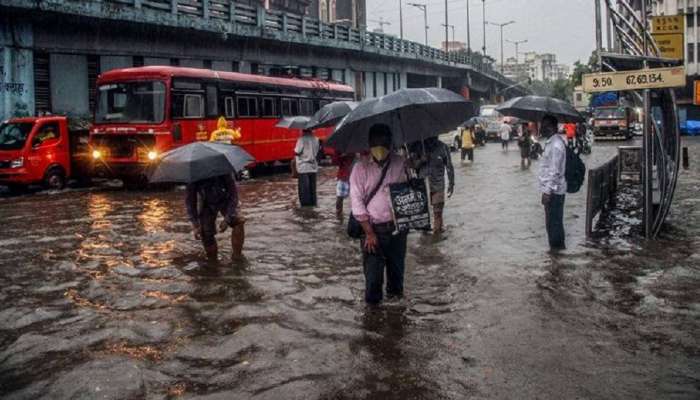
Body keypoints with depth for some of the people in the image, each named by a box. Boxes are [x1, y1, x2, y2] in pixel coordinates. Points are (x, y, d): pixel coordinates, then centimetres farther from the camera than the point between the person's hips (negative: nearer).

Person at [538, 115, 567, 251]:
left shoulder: (556, 145, -21)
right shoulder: (551, 142, 11)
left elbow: (555, 172, -24)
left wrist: (547, 191, -23)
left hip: (553, 191, -10)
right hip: (552, 189, 10)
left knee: (554, 221, 0)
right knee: (553, 220, 17)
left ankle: (556, 247, 9)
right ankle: (558, 246, 26)